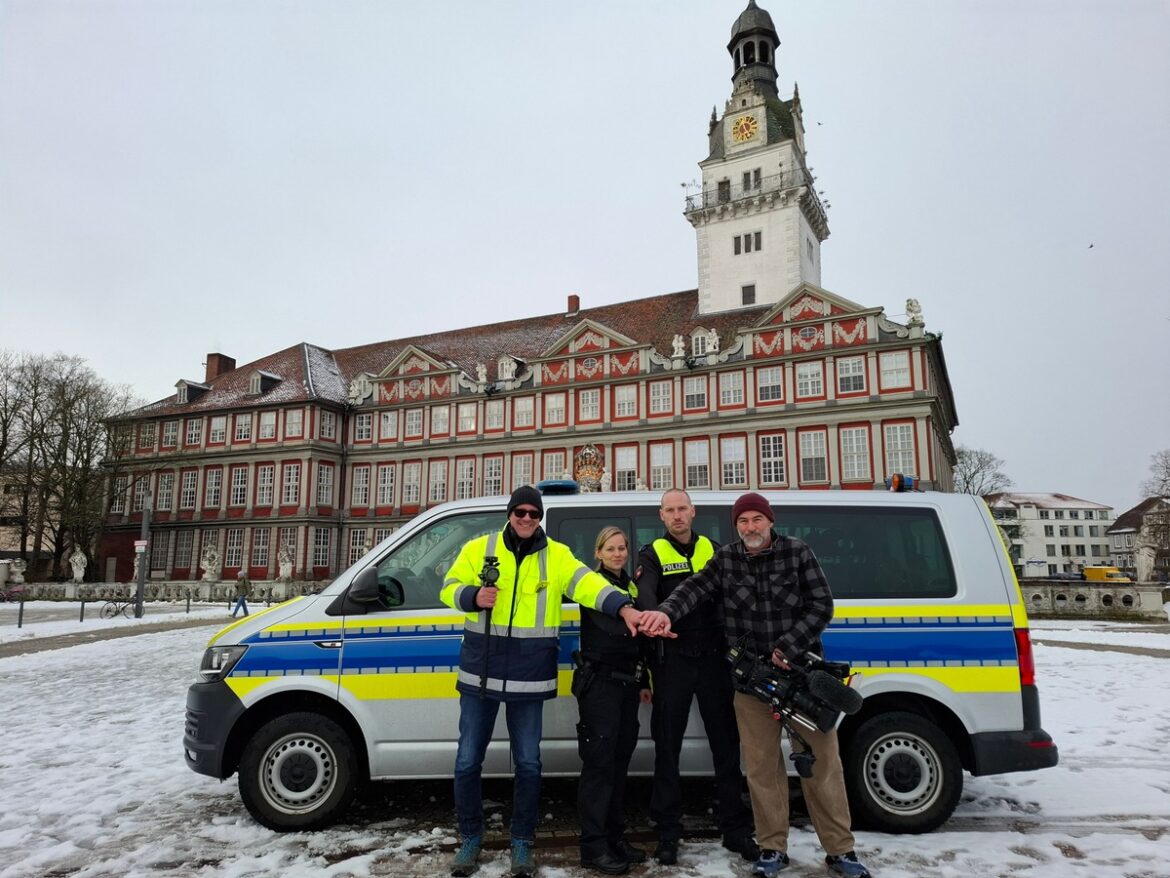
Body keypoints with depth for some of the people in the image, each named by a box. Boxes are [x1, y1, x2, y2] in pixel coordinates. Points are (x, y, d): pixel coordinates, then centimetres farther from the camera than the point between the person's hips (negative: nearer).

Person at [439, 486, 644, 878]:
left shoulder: (557, 555, -1)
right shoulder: (479, 549, 1)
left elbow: (586, 583, -14)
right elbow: (449, 588, 3)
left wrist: (623, 607, -31)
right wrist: (473, 596, -19)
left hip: (529, 678, 0)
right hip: (479, 674, 1)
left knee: (528, 763, 7)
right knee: (467, 761, 8)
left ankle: (522, 841, 27)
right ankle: (471, 839, 28)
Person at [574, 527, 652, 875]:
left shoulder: (631, 586, 16)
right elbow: (611, 624, -21)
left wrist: (643, 681, 20)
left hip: (627, 683, 7)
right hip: (599, 681, -7)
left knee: (620, 759, 12)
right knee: (599, 761, -6)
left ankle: (615, 836, 23)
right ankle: (594, 846, 2)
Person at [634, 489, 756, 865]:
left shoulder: (713, 550, 11)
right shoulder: (652, 555, 0)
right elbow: (645, 594, -18)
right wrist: (656, 614, -41)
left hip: (714, 658, 3)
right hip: (673, 660, -2)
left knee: (726, 743, 9)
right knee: (667, 746, 5)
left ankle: (735, 828, 23)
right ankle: (668, 832, 18)